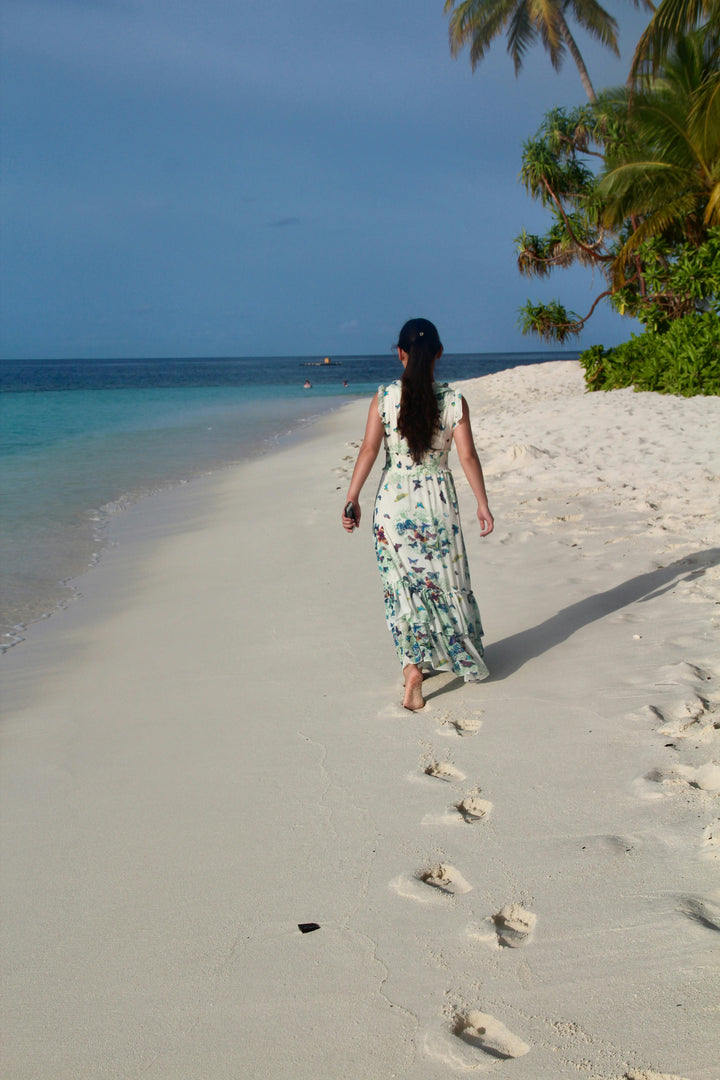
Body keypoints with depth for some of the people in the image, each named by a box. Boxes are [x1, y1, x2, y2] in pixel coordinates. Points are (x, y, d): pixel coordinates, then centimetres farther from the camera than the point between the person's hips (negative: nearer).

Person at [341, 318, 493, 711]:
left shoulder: (384, 397, -6)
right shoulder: (453, 401, -5)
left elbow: (369, 449, -9)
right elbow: (467, 457, -6)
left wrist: (352, 499, -4)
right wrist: (483, 503, 3)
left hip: (393, 500, 0)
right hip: (437, 500, 0)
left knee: (404, 586, 9)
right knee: (443, 582, 14)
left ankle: (414, 664, 4)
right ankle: (462, 658, 26)